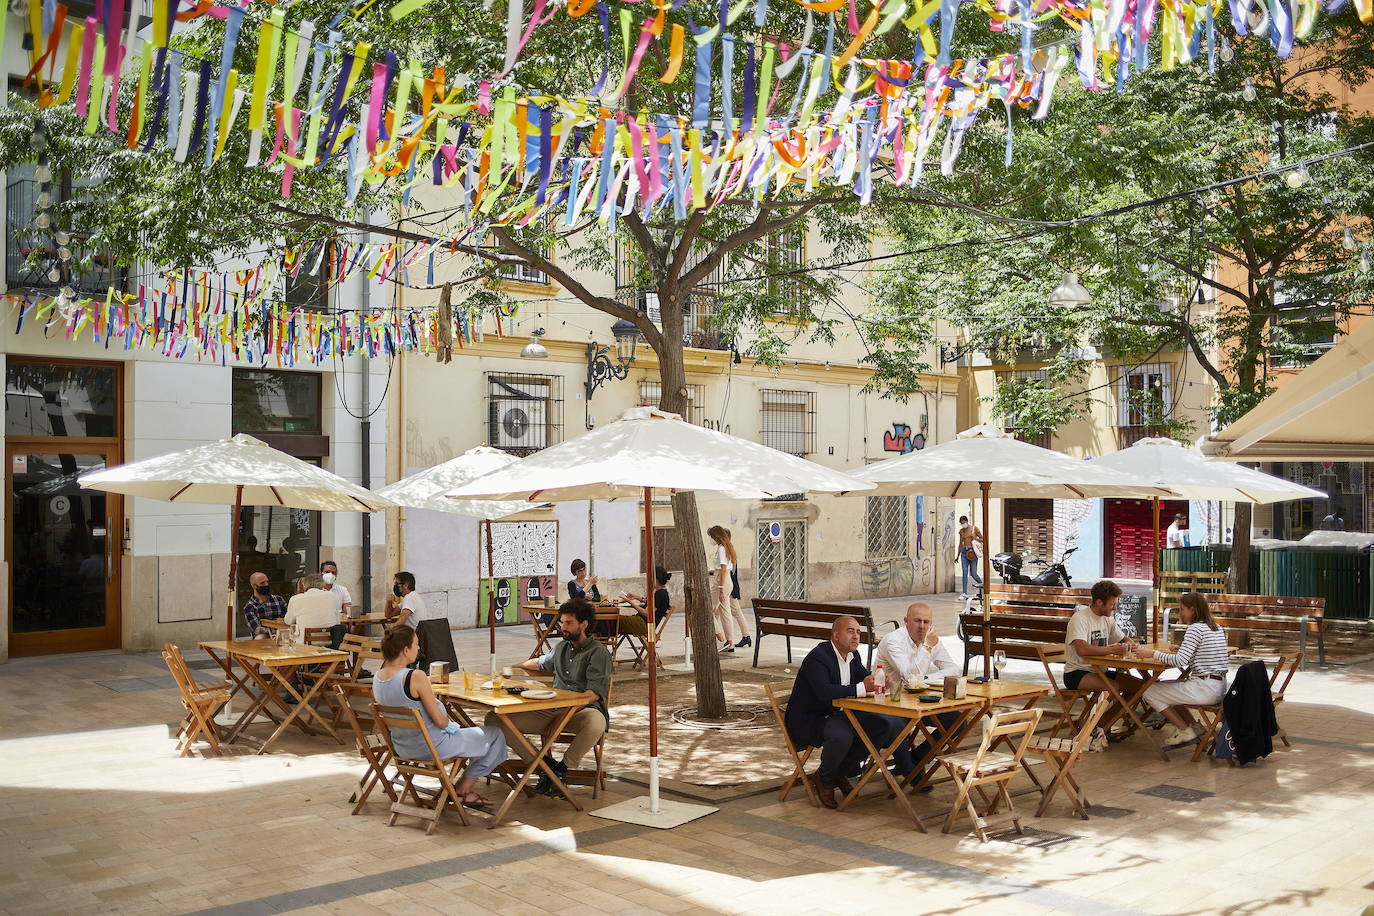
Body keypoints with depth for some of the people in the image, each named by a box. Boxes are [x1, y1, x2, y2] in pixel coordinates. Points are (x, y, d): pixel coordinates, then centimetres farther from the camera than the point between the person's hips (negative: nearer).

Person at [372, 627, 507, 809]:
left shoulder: (377, 678, -4)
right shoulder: (416, 677, -28)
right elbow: (440, 721, -23)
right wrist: (450, 723, 0)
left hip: (403, 748, 9)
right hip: (431, 747, -9)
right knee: (494, 735, 11)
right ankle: (463, 790, 21)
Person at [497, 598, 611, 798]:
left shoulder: (598, 652, -1)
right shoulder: (561, 647, 23)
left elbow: (595, 692, -13)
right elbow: (540, 663, 47)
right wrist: (515, 668, 43)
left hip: (582, 709, -6)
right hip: (550, 710, 6)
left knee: (596, 723, -45)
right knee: (493, 718, -12)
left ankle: (562, 767, -19)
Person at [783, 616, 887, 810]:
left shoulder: (852, 655, 6)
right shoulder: (817, 657, -22)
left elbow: (865, 677, 12)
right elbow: (823, 691, -36)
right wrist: (861, 688, -40)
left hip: (833, 715, 9)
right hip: (806, 721, -9)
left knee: (879, 725, -7)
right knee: (842, 735, -35)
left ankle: (841, 772, 7)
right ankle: (824, 779, -5)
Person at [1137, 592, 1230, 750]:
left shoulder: (1195, 628, -14)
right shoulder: (1218, 629, 13)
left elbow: (1180, 661, -23)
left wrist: (1153, 653, -13)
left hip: (1205, 689, -10)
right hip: (1219, 687, 10)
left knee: (1150, 692, 1)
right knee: (1164, 686, 24)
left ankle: (1184, 731, 8)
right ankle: (1193, 726, 20)